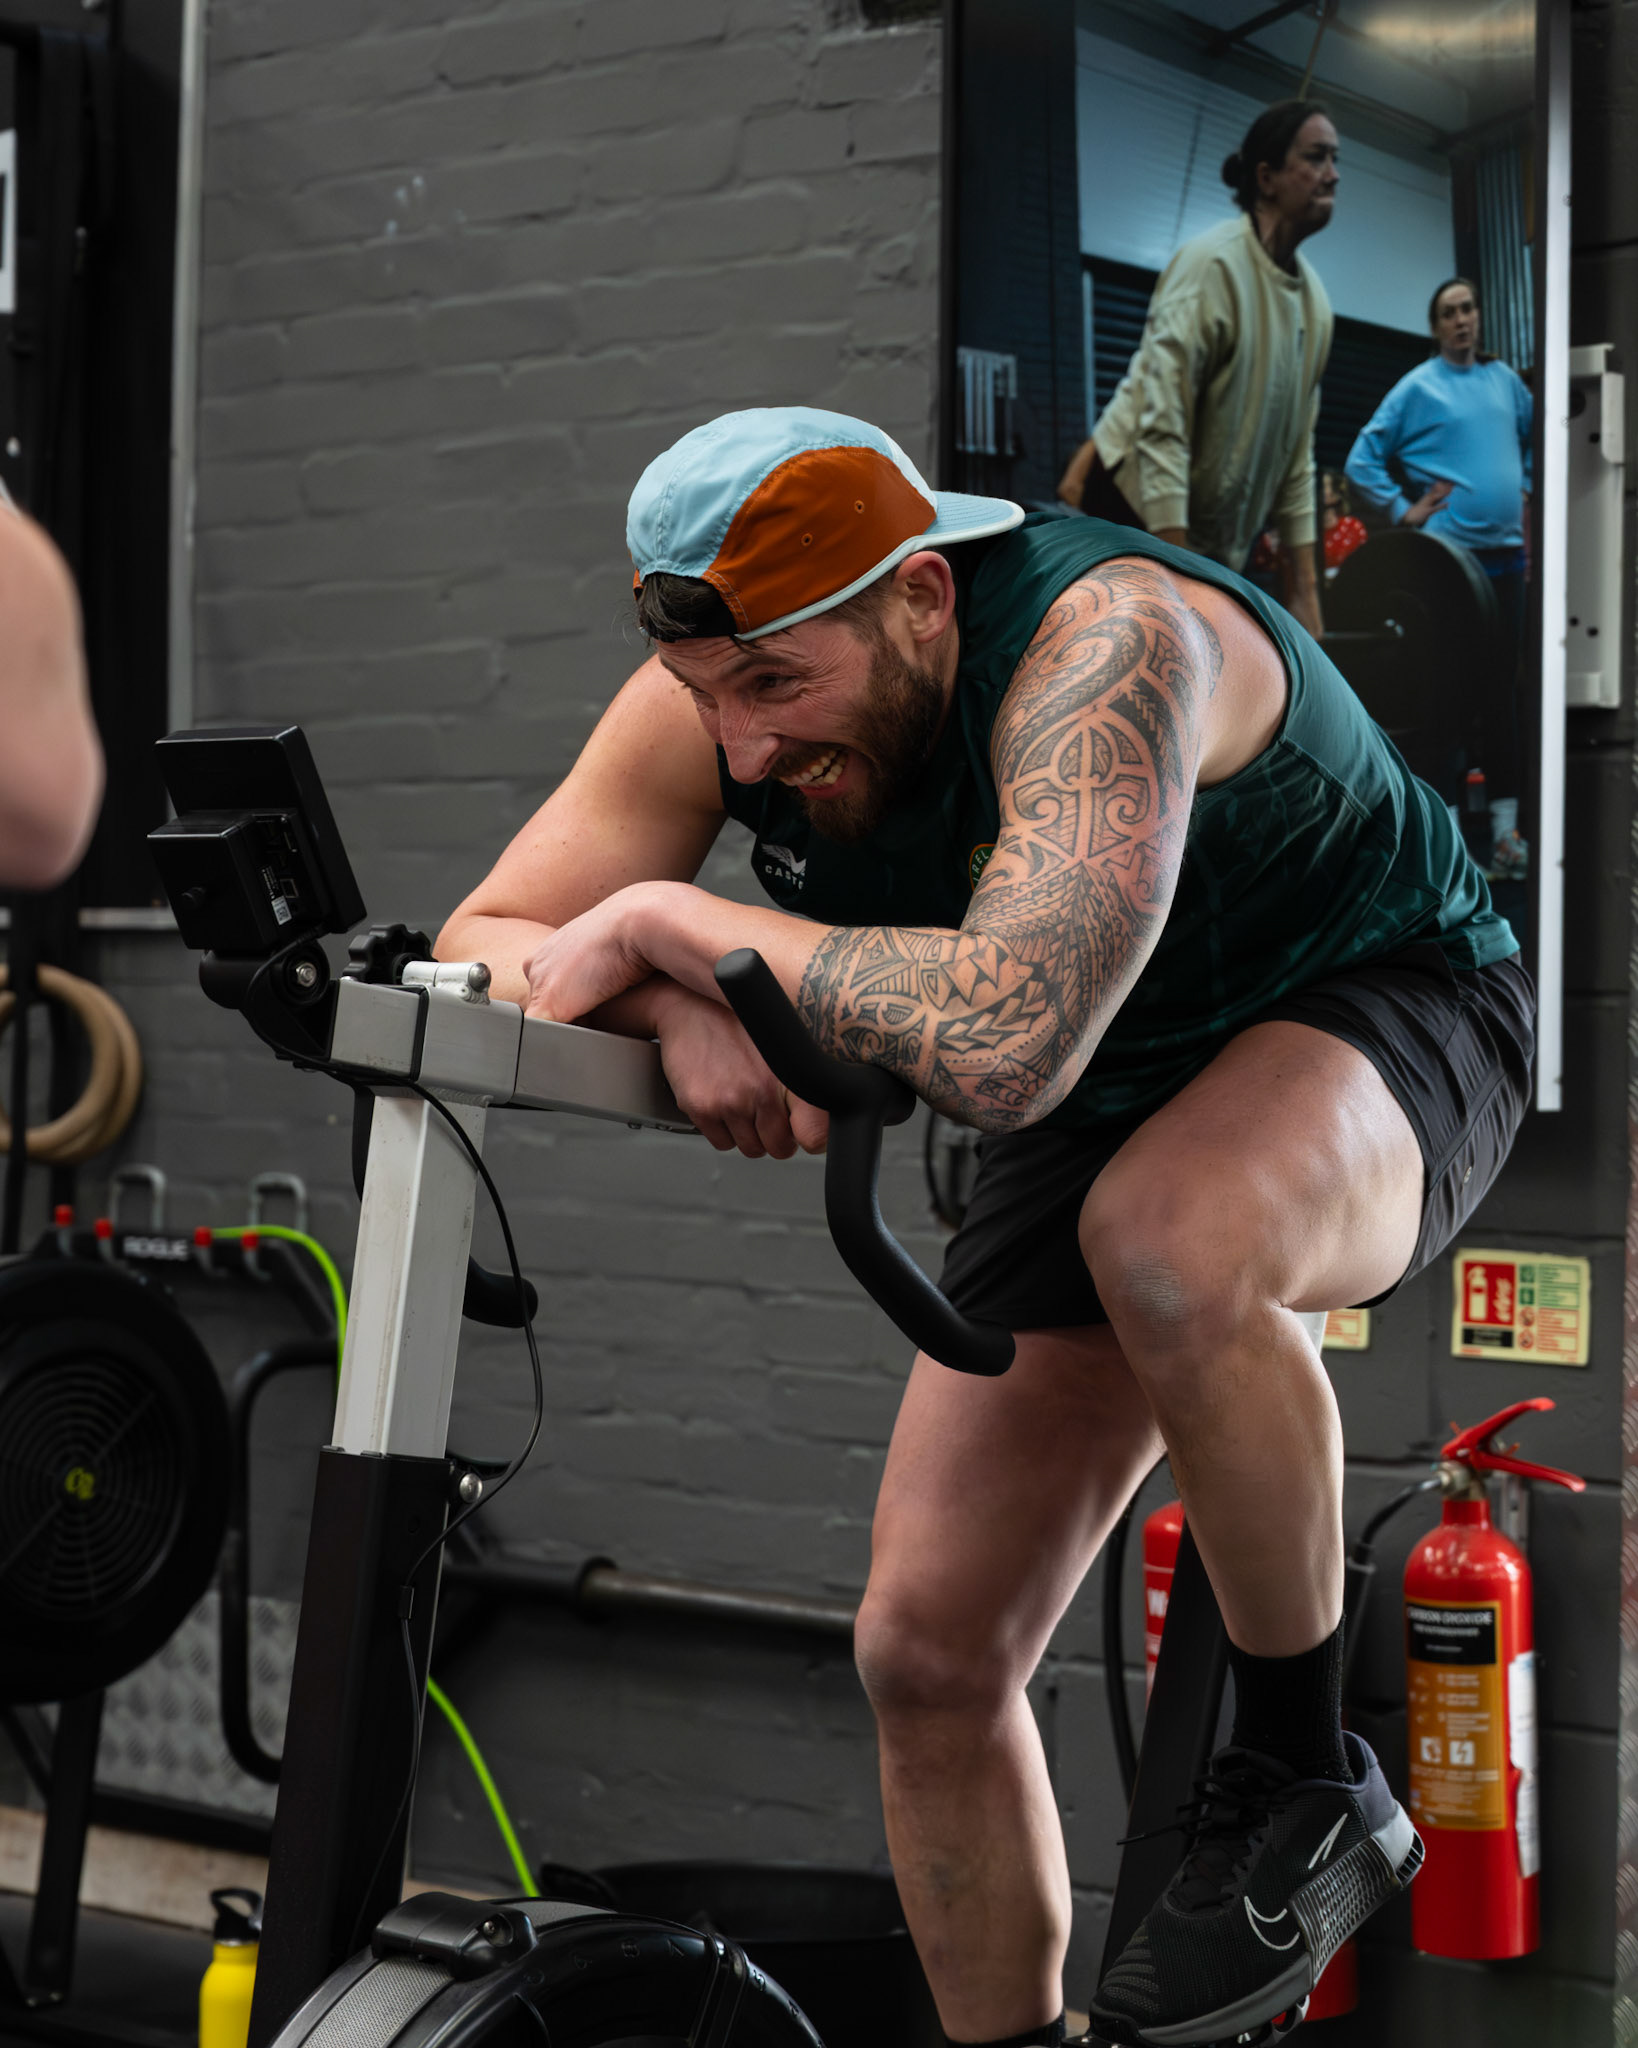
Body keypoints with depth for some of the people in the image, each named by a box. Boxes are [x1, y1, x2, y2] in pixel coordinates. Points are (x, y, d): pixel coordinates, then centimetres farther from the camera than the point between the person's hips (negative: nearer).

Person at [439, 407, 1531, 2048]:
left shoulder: (1108, 643, -37)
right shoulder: (725, 692, -17)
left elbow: (1004, 1039, -51)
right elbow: (480, 946, -14)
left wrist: (667, 916, -40)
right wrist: (680, 1009, -34)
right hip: (1106, 1105, 6)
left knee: (1168, 1246, -41)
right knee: (928, 1650, -3)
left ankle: (1305, 1789, -18)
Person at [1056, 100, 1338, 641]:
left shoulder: (1313, 300, 7)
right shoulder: (1213, 265, -18)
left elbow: (1295, 450, 12)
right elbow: (1161, 423, -24)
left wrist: (1304, 592, 8)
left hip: (1211, 540, 9)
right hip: (1126, 506, -8)